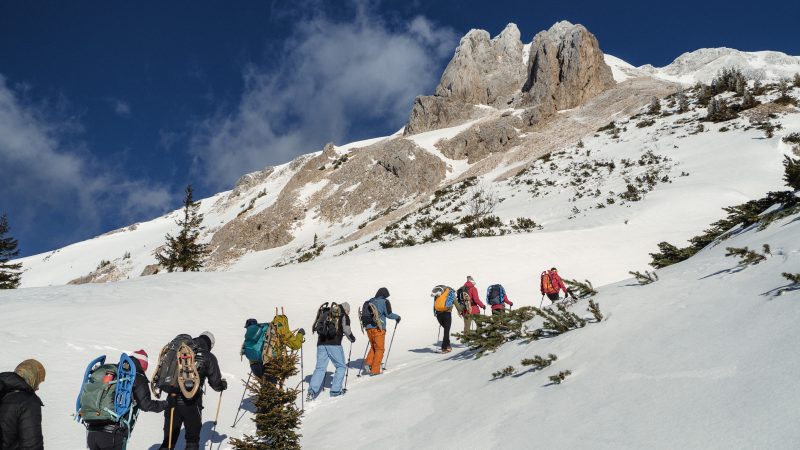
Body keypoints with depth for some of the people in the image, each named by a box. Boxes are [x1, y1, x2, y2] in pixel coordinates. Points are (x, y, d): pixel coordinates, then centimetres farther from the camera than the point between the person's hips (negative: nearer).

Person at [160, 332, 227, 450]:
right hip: (191, 403, -3)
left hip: (172, 400, 3)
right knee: (192, 439, 14)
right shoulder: (209, 357, -1)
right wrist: (223, 385, 23)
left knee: (169, 438, 13)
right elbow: (216, 383, 3)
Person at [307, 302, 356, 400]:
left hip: (321, 343, 5)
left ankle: (312, 391, -7)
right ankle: (335, 391, 3)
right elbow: (346, 329, -1)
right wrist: (352, 338, 15)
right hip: (334, 344, -5)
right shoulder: (344, 316, 8)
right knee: (341, 366, 9)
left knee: (320, 367, 6)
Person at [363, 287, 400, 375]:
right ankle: (375, 369, 0)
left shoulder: (370, 301, 13)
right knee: (379, 349, 4)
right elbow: (388, 314, -11)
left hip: (369, 327, 5)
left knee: (373, 347, 22)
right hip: (378, 328, -5)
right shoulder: (384, 301, -3)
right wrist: (397, 317, 5)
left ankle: (368, 362, 2)